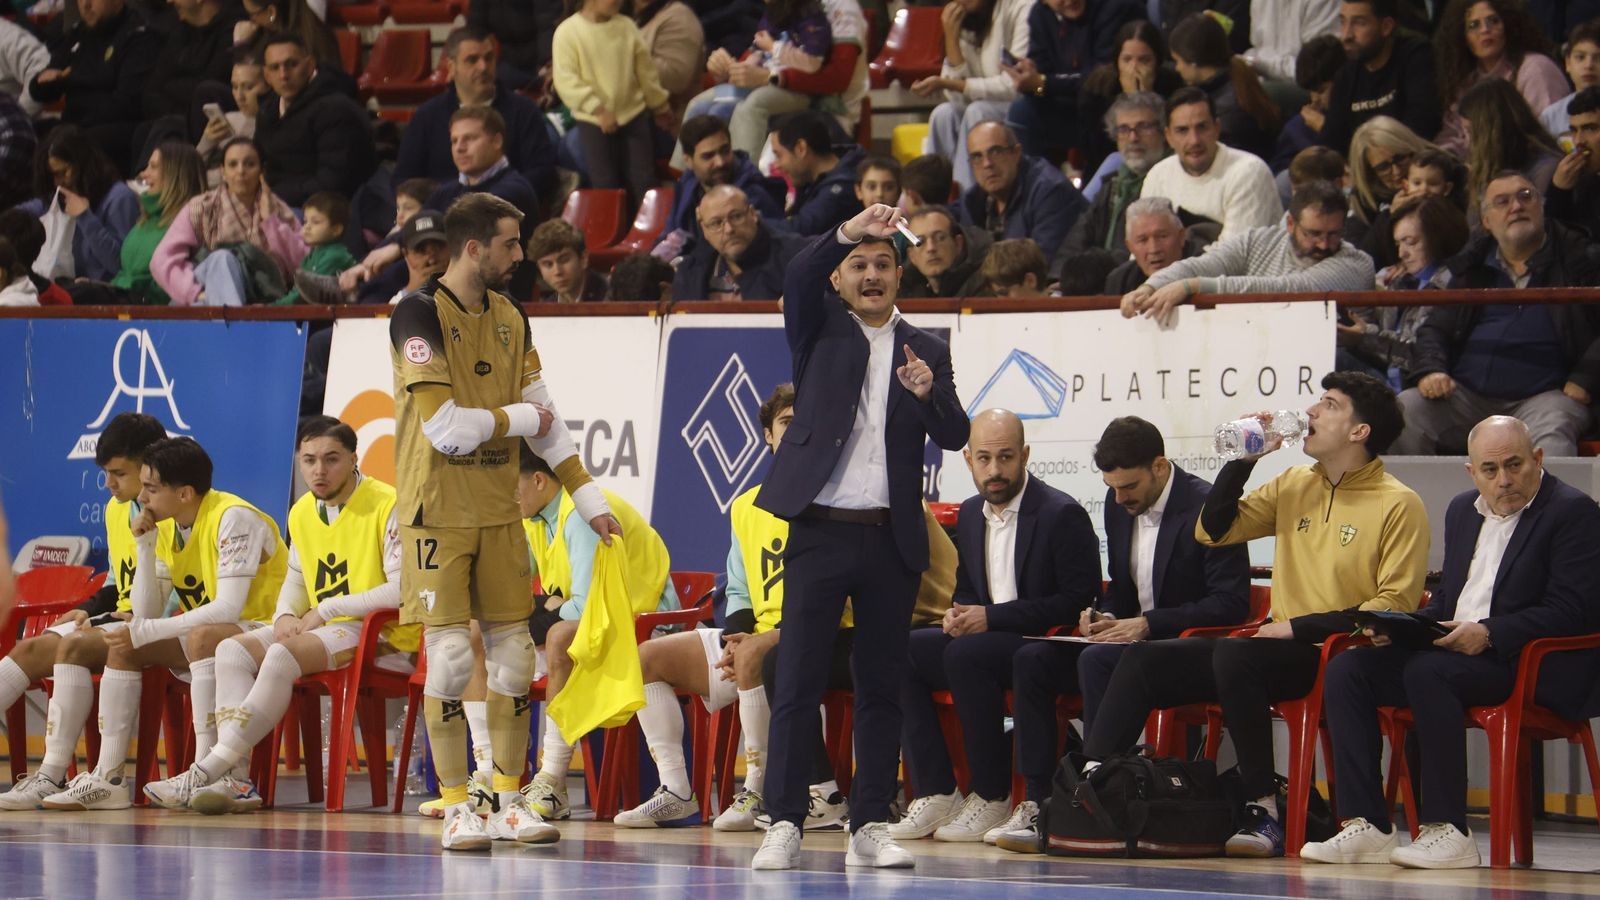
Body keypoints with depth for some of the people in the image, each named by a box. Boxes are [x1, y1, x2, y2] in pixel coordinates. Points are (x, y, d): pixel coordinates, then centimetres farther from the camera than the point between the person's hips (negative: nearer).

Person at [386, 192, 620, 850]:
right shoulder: (420, 315, -11)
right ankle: (456, 807, 2)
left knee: (513, 657, 5)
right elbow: (444, 427, -18)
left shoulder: (510, 319, 11)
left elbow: (546, 418, 15)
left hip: (498, 511, 6)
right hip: (437, 512, -6)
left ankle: (510, 801, 13)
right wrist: (518, 418, -5)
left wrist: (587, 496, 10)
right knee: (450, 656, -6)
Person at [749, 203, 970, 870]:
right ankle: (783, 825, -7)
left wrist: (930, 394, -15)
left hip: (892, 540, 2)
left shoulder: (926, 350, 13)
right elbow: (798, 277, -12)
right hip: (819, 533, -2)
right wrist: (849, 231, -27)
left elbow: (955, 436, 5)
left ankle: (870, 826, 8)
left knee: (881, 685, 4)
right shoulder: (820, 331, 8)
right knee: (797, 682, -6)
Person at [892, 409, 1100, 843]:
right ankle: (936, 794, -16)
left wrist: (991, 617, -18)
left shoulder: (1062, 515, -10)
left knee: (966, 655, -35)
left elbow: (1078, 603, -16)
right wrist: (958, 614, -1)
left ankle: (992, 800, -24)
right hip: (984, 638, 8)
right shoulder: (970, 514, 13)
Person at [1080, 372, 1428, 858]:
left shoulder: (1399, 505, -5)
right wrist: (1243, 460, 5)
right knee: (1142, 660, -9)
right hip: (1275, 649, 7)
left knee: (1234, 655, -35)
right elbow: (1212, 530, 18)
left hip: (1337, 659, -7)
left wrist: (1301, 627, -17)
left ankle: (1263, 812, -30)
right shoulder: (1294, 485, 15)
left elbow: (1396, 604, -12)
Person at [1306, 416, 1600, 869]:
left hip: (1531, 666, -8)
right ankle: (1367, 826, -18)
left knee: (1427, 671, -34)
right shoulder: (1463, 509, 19)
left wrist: (1489, 634, -23)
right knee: (1346, 669, -11)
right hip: (1453, 646, 8)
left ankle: (1449, 832, -32)